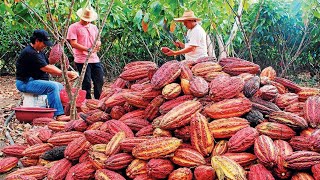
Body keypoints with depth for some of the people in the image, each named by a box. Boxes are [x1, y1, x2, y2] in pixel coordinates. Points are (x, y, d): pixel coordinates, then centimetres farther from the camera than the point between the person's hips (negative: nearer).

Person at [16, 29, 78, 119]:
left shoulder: (40, 52, 14)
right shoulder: (30, 53, -19)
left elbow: (50, 66, 9)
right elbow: (46, 69, -23)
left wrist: (68, 74, -6)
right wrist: (66, 73, -20)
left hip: (35, 81, 11)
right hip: (26, 83, -11)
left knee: (60, 87, 7)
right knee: (52, 86, -27)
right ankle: (59, 115, -28)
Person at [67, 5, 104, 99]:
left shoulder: (94, 27, 17)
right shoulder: (74, 27, -3)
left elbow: (98, 40, 22)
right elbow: (73, 44, -11)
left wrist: (98, 43, -4)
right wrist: (88, 49, -19)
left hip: (95, 59, 6)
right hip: (82, 60, -6)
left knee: (99, 82, 6)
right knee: (86, 83, -1)